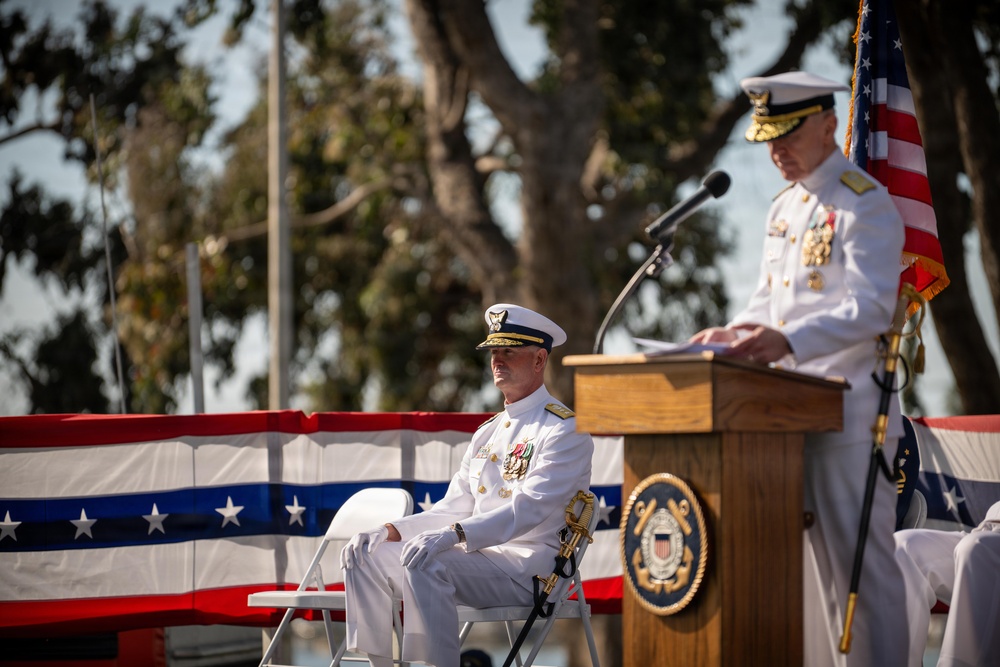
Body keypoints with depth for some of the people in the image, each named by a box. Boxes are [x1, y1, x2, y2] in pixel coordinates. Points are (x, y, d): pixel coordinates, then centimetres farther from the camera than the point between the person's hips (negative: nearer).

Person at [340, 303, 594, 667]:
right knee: (365, 553, 0)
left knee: (426, 565, -33)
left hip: (529, 562, -9)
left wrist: (454, 536, -34)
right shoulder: (487, 432, 19)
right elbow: (454, 509, 18)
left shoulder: (564, 429, -8)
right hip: (479, 553, 9)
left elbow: (528, 509, -21)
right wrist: (393, 531, 0)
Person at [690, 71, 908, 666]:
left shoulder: (865, 204, -10)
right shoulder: (785, 208, 17)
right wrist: (734, 335, 5)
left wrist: (788, 341, -32)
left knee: (859, 560, -7)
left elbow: (870, 308, -20)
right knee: (813, 560, 11)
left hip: (848, 414, -8)